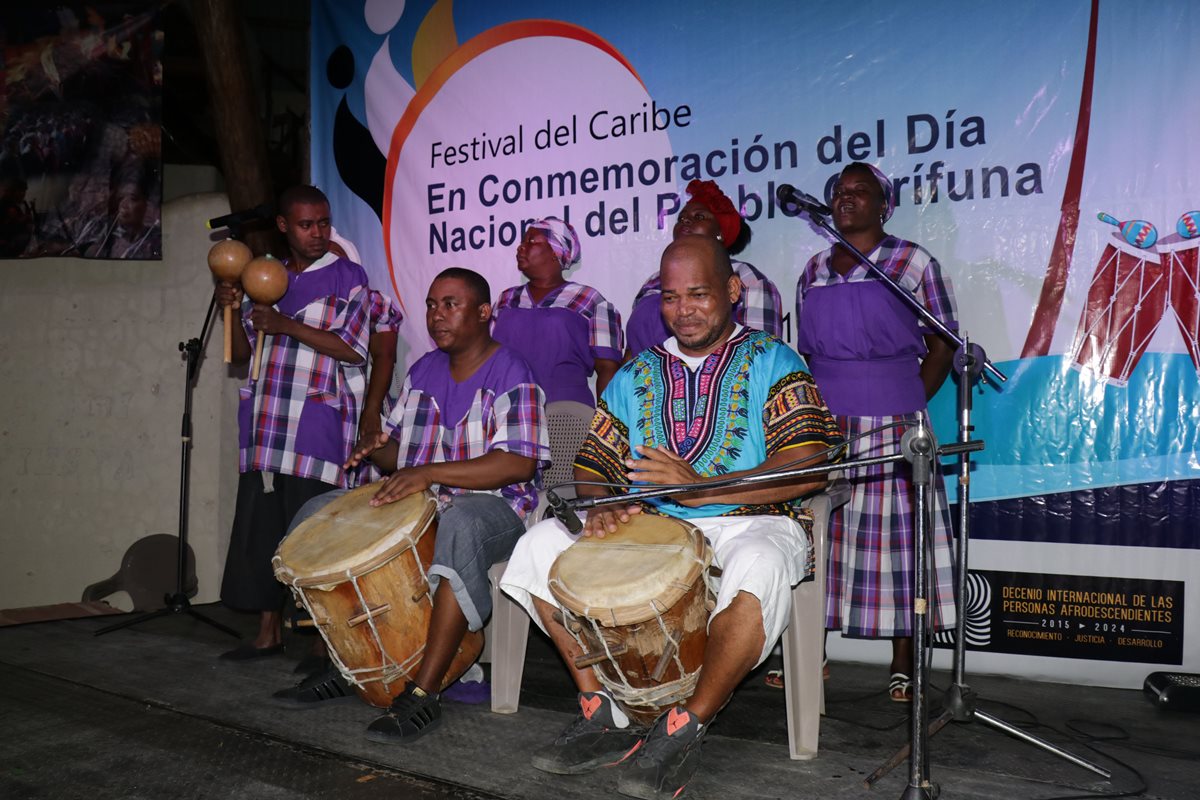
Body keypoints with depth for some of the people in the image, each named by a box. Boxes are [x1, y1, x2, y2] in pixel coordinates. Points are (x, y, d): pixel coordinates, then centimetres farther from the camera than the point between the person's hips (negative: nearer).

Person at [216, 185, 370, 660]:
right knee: (259, 525, 7)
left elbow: (353, 350, -10)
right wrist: (232, 310, 3)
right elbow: (241, 354, 20)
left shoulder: (347, 277, 2)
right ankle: (268, 633, 19)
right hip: (265, 425, 6)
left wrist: (286, 326, -14)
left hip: (317, 425, -5)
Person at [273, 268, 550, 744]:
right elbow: (397, 446, 22)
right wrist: (377, 450, -4)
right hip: (416, 505, 8)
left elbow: (519, 464, -21)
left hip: (492, 505, -8)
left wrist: (429, 473, -28)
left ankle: (424, 692, -36)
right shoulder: (423, 370, 15)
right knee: (315, 514, -1)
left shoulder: (511, 375, -9)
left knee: (460, 528, -42)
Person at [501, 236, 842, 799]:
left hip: (748, 523, -4)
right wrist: (602, 504, -13)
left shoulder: (771, 363, 2)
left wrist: (701, 488, -23)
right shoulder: (635, 377, 16)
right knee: (541, 545, -14)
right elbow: (590, 468, 13)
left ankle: (687, 727, -20)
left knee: (758, 566, -39)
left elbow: (809, 468, -12)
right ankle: (605, 716, -8)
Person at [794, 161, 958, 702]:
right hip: (822, 429, 4)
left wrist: (909, 406, -8)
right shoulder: (814, 271, 15)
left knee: (894, 537, -2)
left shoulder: (914, 263, 4)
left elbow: (942, 346, 3)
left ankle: (901, 667, 7)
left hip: (890, 427, -3)